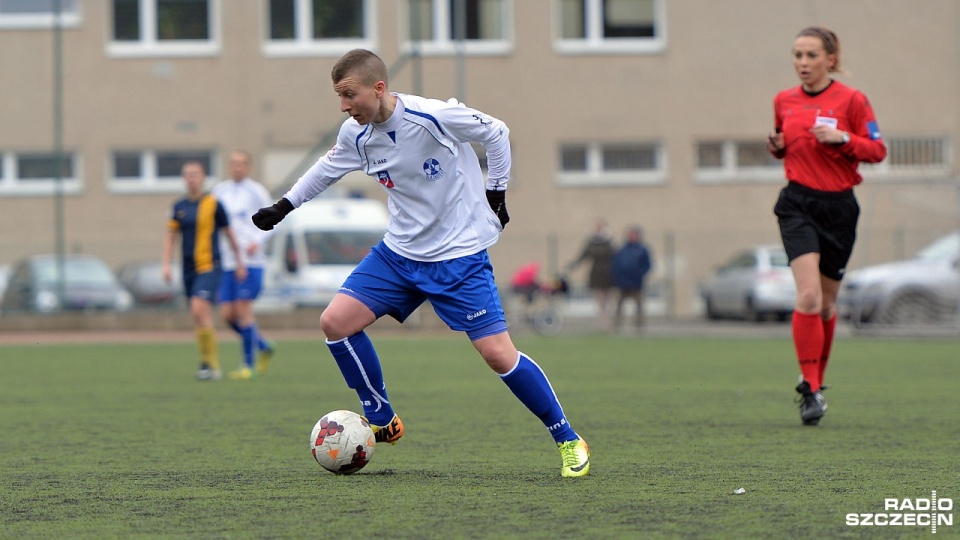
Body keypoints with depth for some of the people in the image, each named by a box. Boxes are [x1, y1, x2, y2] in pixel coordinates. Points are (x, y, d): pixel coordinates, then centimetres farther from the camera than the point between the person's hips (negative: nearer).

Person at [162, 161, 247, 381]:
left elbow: (228, 233, 6)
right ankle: (211, 365, 16)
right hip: (188, 269, 5)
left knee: (199, 310, -21)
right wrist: (166, 265, 2)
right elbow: (171, 237, 13)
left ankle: (210, 362, -15)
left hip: (209, 266, -5)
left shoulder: (213, 204, -2)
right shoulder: (179, 207, 9)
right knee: (201, 319, 7)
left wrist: (239, 261, 10)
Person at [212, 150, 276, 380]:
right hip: (226, 263, 5)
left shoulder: (256, 191, -1)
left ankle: (249, 363, 0)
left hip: (250, 260, -5)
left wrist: (258, 241, -14)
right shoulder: (219, 191, 12)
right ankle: (263, 347, 22)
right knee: (227, 314, 0)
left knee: (243, 309, -11)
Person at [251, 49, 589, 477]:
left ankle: (568, 440, 4)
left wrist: (495, 193, -1)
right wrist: (284, 206, 19)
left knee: (498, 354, -12)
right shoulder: (355, 135, -5)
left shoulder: (435, 117, -22)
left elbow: (496, 133, -6)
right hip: (399, 252, 6)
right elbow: (328, 167, 18)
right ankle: (382, 422, 11)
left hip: (459, 254, -6)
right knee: (335, 322, -6)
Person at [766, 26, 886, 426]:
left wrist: (842, 138, -19)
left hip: (839, 208, -1)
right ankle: (811, 389, -16)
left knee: (826, 302, 9)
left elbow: (877, 150, -4)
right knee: (808, 296, -17)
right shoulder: (784, 101, 7)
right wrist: (776, 146, -1)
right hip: (798, 203, 1)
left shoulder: (851, 100, -4)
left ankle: (815, 382, 28)